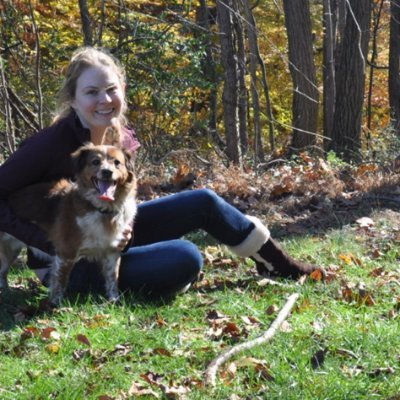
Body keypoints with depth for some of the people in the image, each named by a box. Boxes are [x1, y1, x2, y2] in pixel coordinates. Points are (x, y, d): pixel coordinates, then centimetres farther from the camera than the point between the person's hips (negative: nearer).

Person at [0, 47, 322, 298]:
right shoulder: (52, 143, -26)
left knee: (204, 203, 1)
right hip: (71, 265, -8)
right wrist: (54, 242, -31)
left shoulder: (121, 138, -3)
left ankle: (276, 261, 19)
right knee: (186, 258, -25)